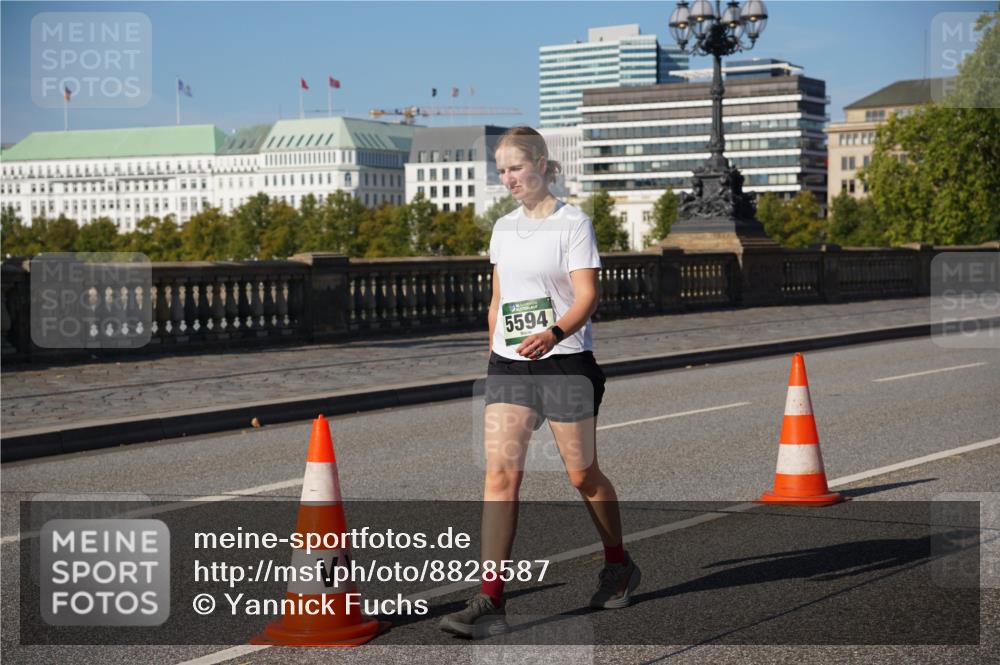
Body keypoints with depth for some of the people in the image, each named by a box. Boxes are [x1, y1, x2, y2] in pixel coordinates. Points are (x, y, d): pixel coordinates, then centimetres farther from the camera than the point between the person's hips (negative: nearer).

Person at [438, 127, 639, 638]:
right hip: (508, 365, 5)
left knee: (582, 475, 8)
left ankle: (619, 566, 34)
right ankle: (490, 602, -13)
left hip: (564, 362, -4)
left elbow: (586, 296, -14)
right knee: (500, 472, -9)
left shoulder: (572, 223, -6)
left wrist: (553, 333, -31)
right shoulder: (503, 228, 12)